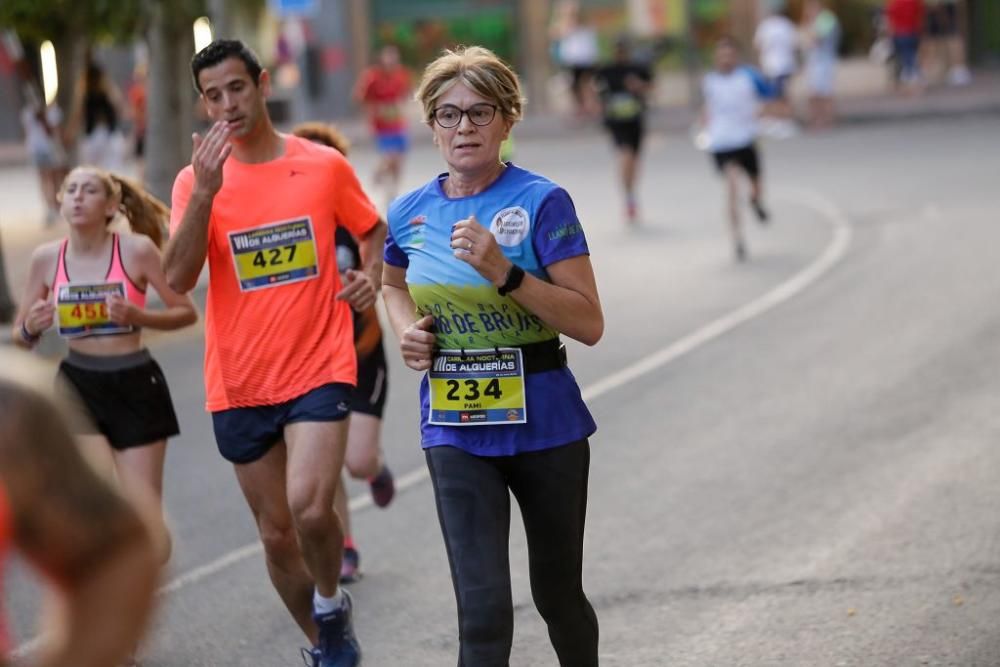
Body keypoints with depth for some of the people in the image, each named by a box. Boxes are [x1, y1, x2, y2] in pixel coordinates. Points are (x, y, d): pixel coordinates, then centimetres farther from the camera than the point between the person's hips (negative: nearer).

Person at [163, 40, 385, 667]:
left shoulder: (325, 165, 0)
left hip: (319, 370, -2)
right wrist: (206, 191, -25)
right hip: (238, 385, 2)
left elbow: (373, 228, 19)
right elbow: (178, 279, -15)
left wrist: (371, 278, -2)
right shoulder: (196, 180, -1)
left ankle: (332, 601, 7)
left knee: (310, 509, -23)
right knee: (276, 533, 11)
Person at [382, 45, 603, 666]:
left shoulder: (542, 202, -10)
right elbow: (395, 285, 26)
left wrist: (505, 273, -26)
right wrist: (408, 332, 4)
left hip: (542, 423, -2)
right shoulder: (411, 213, 2)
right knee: (484, 612, -8)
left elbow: (589, 323, -15)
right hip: (455, 430, 2)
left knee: (557, 594, 15)